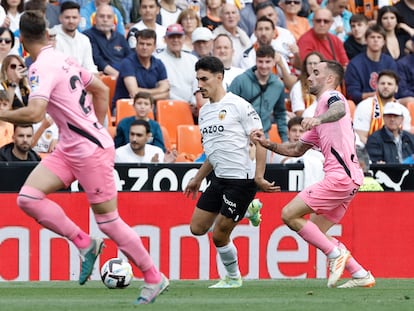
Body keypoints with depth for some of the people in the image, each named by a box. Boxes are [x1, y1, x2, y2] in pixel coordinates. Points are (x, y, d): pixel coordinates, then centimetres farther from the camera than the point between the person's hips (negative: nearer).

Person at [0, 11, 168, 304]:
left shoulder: (42, 68, -18)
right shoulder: (63, 59, 9)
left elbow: (34, 114, -31)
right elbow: (102, 90, 19)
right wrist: (96, 129, 26)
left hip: (91, 151, -9)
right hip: (69, 149, 9)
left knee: (108, 220, -1)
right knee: (28, 197, -4)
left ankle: (154, 278, 11)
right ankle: (85, 243, 4)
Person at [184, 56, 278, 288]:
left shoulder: (239, 105, -11)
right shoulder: (204, 112, 14)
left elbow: (260, 141, -14)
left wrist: (259, 177, -21)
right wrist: (198, 179, 27)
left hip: (241, 180, -9)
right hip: (219, 179, 9)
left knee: (219, 235, -6)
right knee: (197, 228, 6)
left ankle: (233, 278, 15)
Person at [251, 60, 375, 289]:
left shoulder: (331, 96, -2)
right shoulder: (321, 106, 27)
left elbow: (339, 110, -29)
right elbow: (297, 149, 29)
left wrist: (318, 118, -48)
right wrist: (267, 144, 16)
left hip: (340, 176, -10)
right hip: (347, 178, 10)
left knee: (289, 215, -11)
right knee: (315, 233, 11)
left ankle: (336, 253, -11)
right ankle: (360, 275, 9)